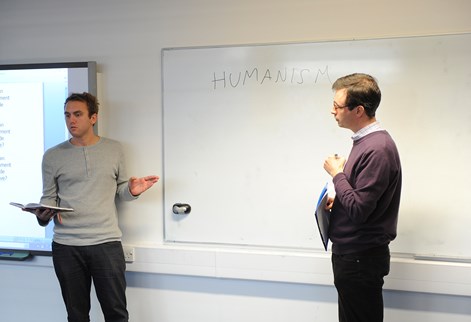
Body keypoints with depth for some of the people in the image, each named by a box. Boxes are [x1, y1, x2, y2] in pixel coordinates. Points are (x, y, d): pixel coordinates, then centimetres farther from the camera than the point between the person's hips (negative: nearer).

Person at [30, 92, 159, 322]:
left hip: (107, 243, 0)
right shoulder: (52, 156, 5)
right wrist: (43, 215, -13)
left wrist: (132, 191, -8)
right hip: (65, 246, 1)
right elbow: (48, 198, 8)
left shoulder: (114, 150, 6)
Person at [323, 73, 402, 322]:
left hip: (361, 259, -10)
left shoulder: (377, 150, -23)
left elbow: (359, 210, -24)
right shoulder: (365, 141, 9)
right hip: (350, 253, 10)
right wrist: (337, 201, 4)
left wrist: (337, 173, -13)